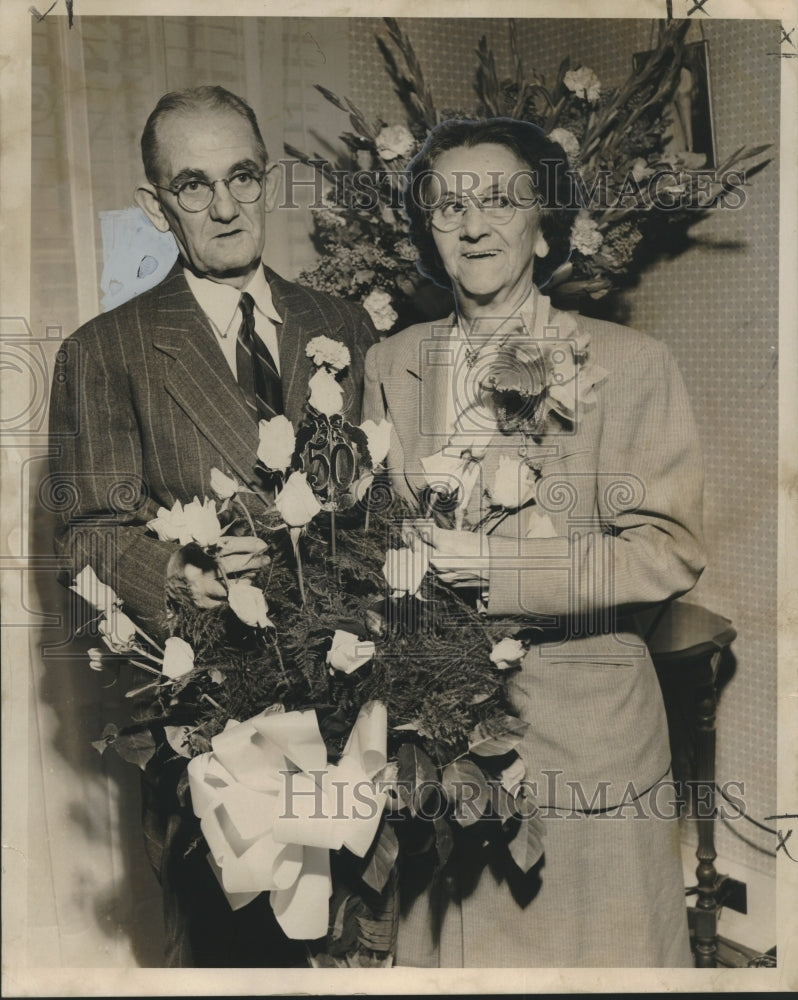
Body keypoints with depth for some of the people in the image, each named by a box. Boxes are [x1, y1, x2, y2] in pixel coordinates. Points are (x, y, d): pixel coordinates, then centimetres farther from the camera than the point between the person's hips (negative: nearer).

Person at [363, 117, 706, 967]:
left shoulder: (631, 364, -5)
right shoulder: (390, 366, 6)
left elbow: (669, 549, -9)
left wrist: (499, 568, -17)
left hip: (587, 725, -2)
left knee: (593, 944, 10)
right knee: (452, 943, 14)